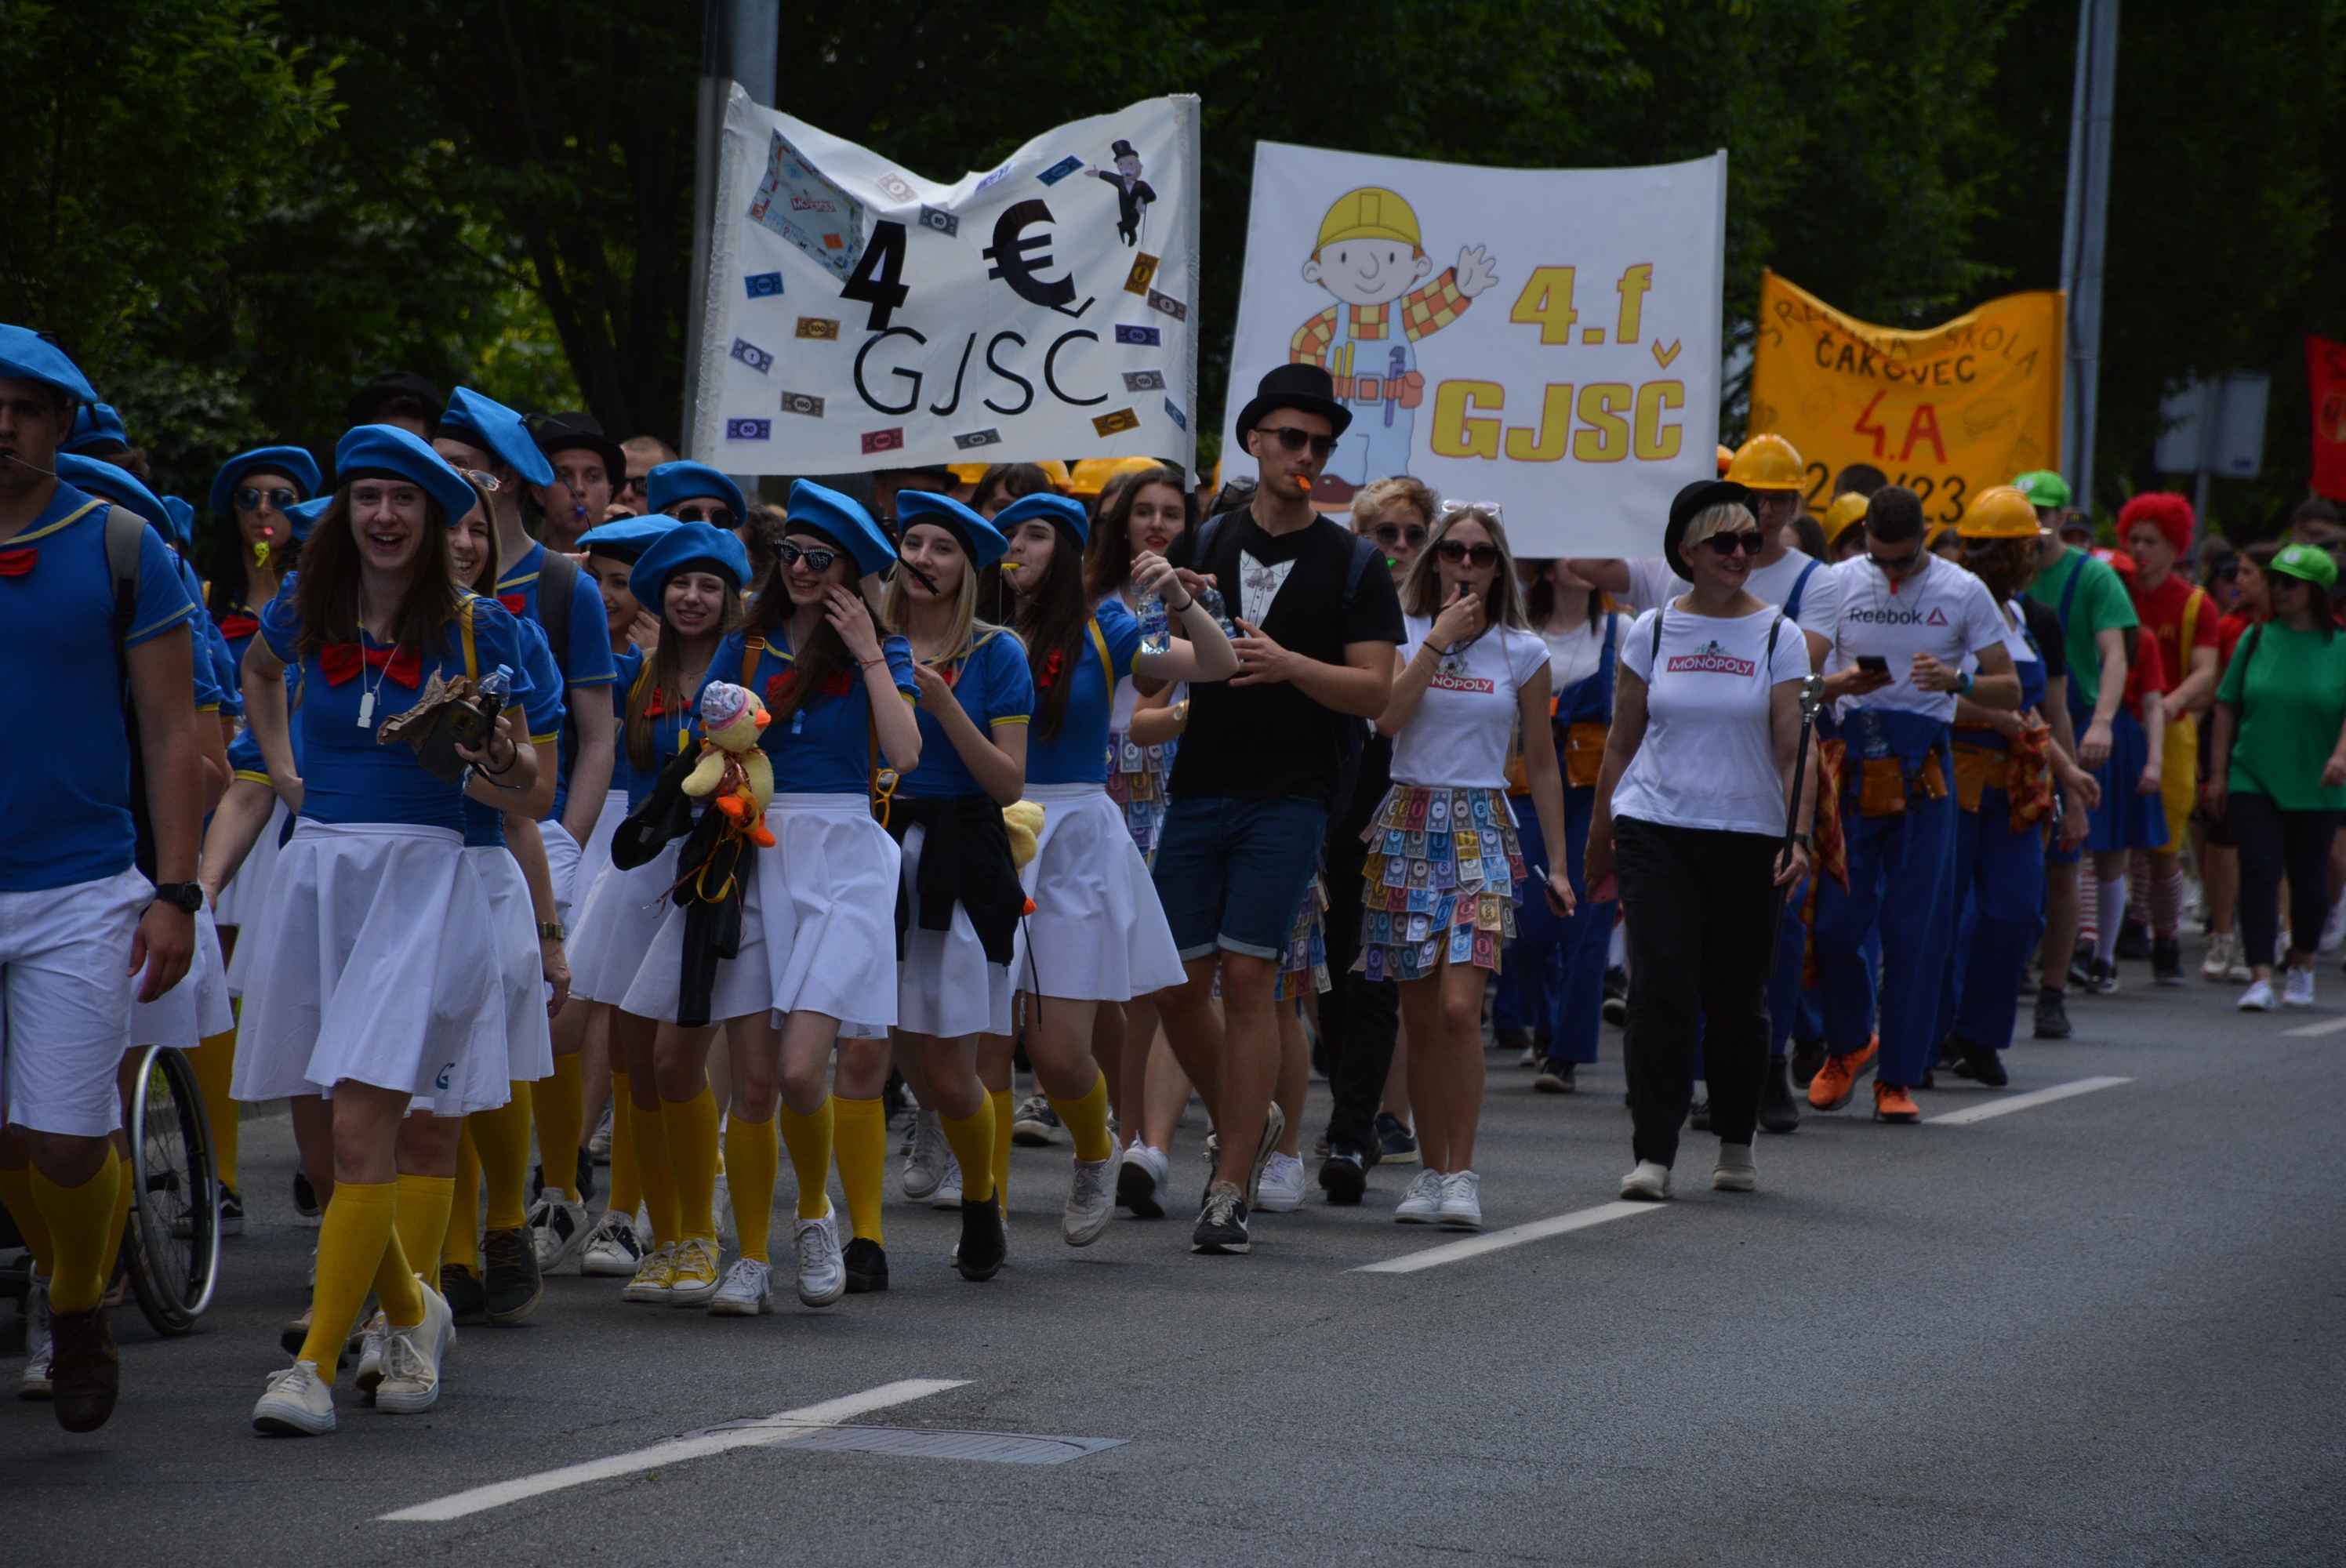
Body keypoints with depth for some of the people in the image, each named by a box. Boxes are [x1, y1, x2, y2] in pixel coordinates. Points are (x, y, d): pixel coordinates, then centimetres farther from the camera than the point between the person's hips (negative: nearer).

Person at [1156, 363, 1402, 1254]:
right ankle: (1247, 1127, 27)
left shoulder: (1352, 567, 4)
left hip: (1290, 796, -3)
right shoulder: (1203, 547, 11)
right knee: (1178, 983, 2)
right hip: (1199, 788, 3)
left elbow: (1375, 690, -4)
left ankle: (1229, 1192, -5)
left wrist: (1289, 664, -20)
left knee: (1247, 977, -9)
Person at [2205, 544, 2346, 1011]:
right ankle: (2261, 978, -16)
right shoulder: (2256, 639, 4)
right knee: (2259, 871, -11)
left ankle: (2301, 967, 32)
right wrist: (2218, 771, 4)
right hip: (2253, 780, 1)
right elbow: (2227, 706, 8)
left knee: (2308, 878, 10)